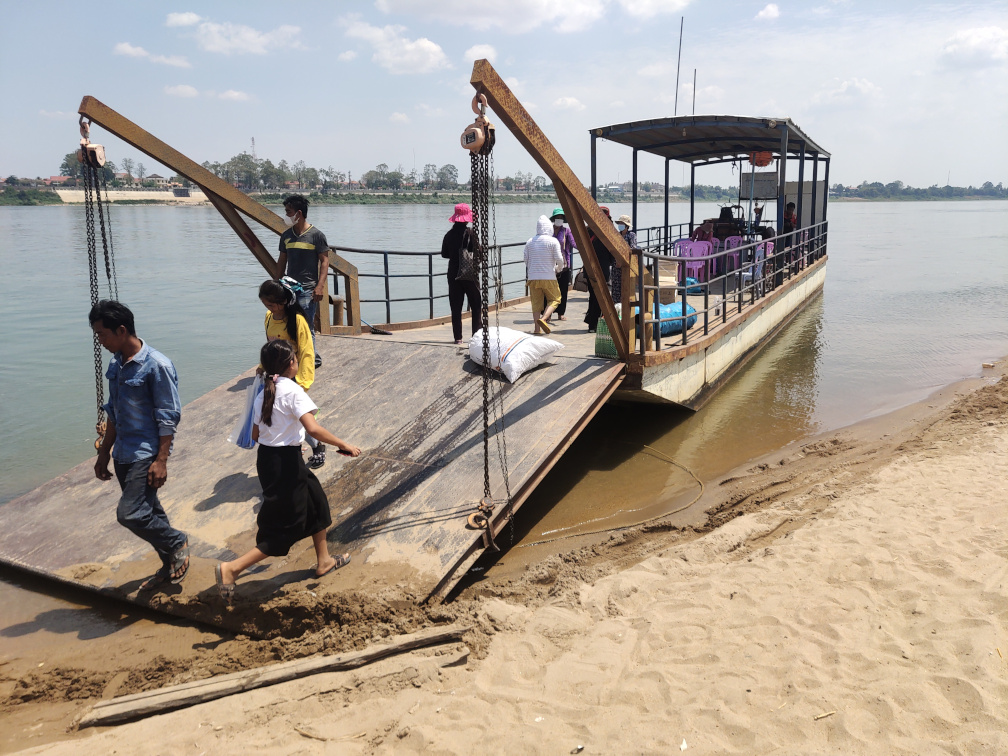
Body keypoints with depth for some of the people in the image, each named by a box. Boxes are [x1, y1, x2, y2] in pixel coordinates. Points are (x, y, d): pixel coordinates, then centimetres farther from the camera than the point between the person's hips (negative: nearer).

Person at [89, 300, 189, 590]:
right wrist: (104, 453, 18)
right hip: (123, 454, 8)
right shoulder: (116, 364, 7)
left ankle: (177, 543, 11)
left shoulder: (157, 365, -17)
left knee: (130, 514, -14)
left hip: (146, 454, -8)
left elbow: (168, 417, -16)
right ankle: (171, 565, 30)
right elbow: (113, 412, 16)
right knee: (147, 512, 14)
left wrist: (161, 460, -18)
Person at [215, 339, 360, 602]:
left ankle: (324, 561, 36)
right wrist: (343, 445, -22)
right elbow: (313, 428, -30)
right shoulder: (293, 391, -18)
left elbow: (255, 434, 11)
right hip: (286, 463, -9)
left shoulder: (263, 393, 6)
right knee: (284, 530, 3)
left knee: (315, 500, 24)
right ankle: (231, 568, -1)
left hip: (266, 459, 9)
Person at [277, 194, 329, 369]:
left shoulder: (316, 235, -5)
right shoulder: (286, 235, 12)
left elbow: (324, 261, -6)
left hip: (307, 290, -6)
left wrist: (320, 286, -15)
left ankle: (313, 360, 5)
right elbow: (282, 261, 19)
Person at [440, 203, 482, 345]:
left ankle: (458, 337, 6)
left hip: (454, 274, 4)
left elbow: (444, 254, 10)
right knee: (476, 306, 6)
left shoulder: (449, 234, 2)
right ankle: (477, 335, 2)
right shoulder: (471, 233, -10)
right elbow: (477, 254, -13)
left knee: (456, 307, 7)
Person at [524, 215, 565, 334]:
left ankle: (537, 328, 4)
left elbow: (526, 260, 13)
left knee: (536, 302, 8)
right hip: (549, 277, -3)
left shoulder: (529, 242, 8)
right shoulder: (553, 241, -4)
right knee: (554, 299, 9)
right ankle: (543, 319, -12)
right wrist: (558, 269, 15)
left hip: (533, 277, 4)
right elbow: (559, 259, -6)